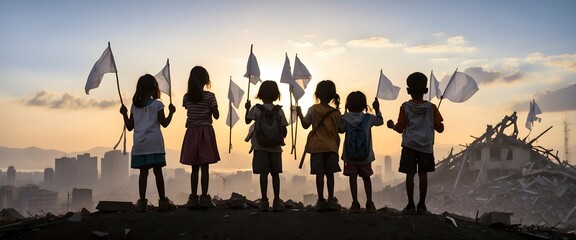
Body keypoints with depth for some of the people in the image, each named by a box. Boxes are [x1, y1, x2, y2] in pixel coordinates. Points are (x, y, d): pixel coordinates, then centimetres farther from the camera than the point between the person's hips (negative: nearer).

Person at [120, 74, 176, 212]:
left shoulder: (134, 106, 9)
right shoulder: (157, 104, -2)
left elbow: (130, 127, 9)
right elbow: (164, 123, -3)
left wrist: (124, 114, 20)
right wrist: (171, 112, 9)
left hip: (139, 144, 3)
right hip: (154, 143, -3)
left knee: (143, 172, 4)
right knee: (158, 171, 0)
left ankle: (142, 202, 2)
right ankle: (163, 201, 3)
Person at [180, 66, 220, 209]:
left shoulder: (187, 97, 2)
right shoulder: (210, 96, -8)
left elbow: (189, 111, 9)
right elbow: (216, 116, -6)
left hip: (191, 133, 3)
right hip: (206, 132, -3)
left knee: (194, 168, 8)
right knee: (204, 168, -1)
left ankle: (193, 199, 9)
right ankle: (204, 198, 0)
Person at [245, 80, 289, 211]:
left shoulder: (256, 109, -5)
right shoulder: (279, 110, -1)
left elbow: (247, 121, 11)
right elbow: (284, 130, -1)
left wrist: (247, 108, 24)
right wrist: (281, 137, 18)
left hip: (260, 147, -2)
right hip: (276, 147, 2)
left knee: (263, 173, -1)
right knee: (275, 173, 9)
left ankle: (264, 201, -3)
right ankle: (277, 201, 11)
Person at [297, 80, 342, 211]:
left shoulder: (313, 109, -3)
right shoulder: (336, 113, 4)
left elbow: (305, 125, 3)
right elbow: (340, 129, 8)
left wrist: (300, 114, 16)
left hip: (317, 146, -2)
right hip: (332, 146, 2)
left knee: (319, 173, -1)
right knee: (330, 173, 8)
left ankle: (321, 201, 0)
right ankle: (331, 200, 7)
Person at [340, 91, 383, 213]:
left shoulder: (345, 119, -8)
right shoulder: (369, 118, -5)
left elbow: (340, 129, 6)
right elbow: (380, 121, 12)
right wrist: (377, 109, 24)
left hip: (349, 157, -1)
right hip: (366, 157, 1)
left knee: (353, 178, 3)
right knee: (366, 177, 13)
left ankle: (355, 204, 1)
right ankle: (369, 204, 15)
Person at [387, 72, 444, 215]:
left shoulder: (405, 107, -3)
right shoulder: (431, 108, 0)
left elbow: (400, 128, -2)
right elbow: (440, 128, 1)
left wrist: (392, 125, 18)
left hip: (409, 145, -1)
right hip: (426, 146, 1)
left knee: (410, 174, -1)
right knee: (423, 174, 5)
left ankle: (411, 206, -1)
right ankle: (422, 206, 5)